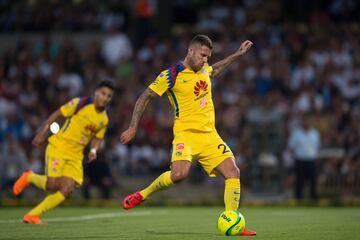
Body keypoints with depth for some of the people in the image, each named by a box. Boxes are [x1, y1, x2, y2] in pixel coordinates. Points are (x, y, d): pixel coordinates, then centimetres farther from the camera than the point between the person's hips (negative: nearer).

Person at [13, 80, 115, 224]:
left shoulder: (104, 120, 6)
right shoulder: (80, 103, -10)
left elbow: (97, 138, 19)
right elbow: (57, 114, -6)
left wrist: (93, 150, -3)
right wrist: (42, 133, -11)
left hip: (75, 156, 5)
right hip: (58, 146, -5)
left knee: (67, 190, -10)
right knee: (52, 185, -19)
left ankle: (33, 214, 3)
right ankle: (29, 177, 14)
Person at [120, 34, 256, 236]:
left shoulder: (204, 69, 13)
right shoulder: (171, 75, -7)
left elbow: (214, 70, 40)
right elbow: (145, 98, -1)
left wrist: (238, 54, 37)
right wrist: (133, 128, -4)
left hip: (209, 135, 6)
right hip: (186, 134, -6)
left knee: (233, 172, -8)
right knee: (179, 174, -30)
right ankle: (143, 194, -4)